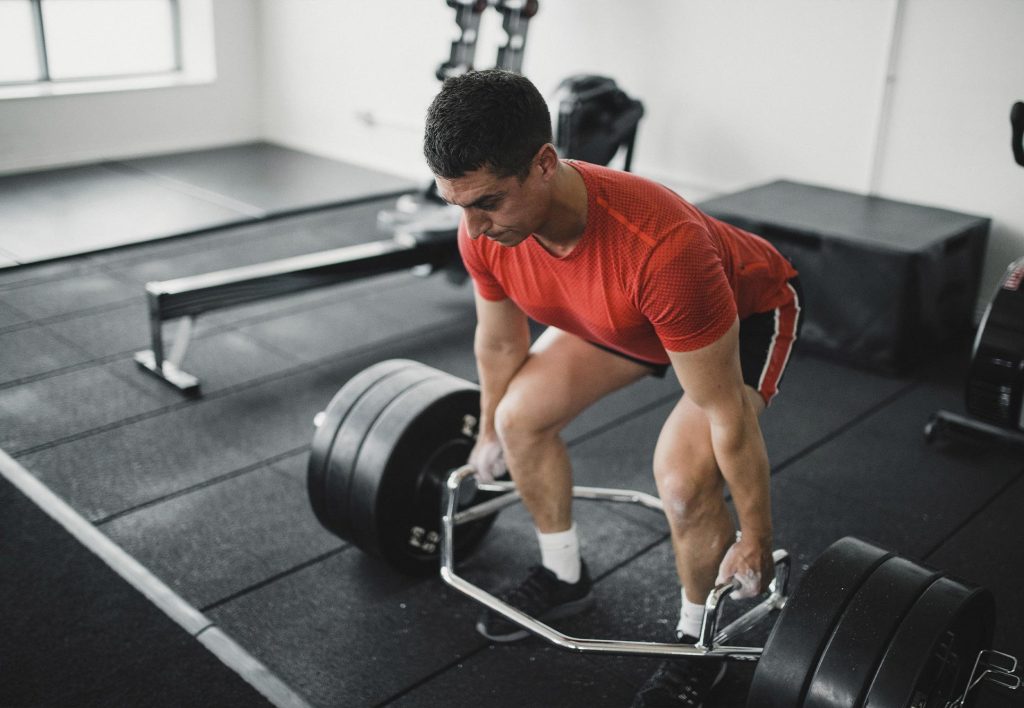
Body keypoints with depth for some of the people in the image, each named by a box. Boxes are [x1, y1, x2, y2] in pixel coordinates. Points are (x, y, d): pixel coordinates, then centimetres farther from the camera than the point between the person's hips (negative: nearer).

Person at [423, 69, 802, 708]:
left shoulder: (659, 247, -45)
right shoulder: (485, 229, -25)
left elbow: (725, 412, -32)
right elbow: (500, 342, -2)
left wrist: (757, 540, -20)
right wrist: (490, 433, 13)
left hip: (747, 310, -6)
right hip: (627, 314, 6)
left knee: (682, 478, -25)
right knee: (521, 418, 0)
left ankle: (699, 648, 4)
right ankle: (565, 578, 24)